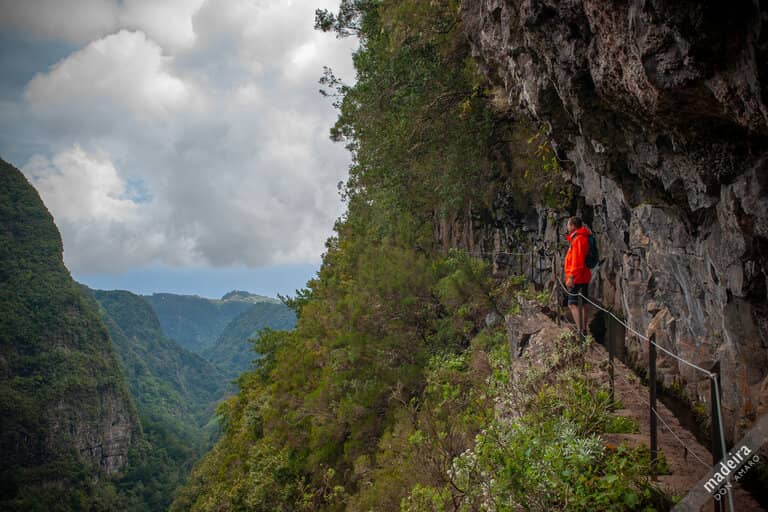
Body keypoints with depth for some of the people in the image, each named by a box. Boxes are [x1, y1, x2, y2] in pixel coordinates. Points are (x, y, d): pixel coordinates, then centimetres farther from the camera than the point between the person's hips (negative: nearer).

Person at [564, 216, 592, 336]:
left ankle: (580, 330, -19)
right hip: (585, 276, 11)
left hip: (577, 277, -11)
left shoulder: (578, 239, -18)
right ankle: (584, 329, 26)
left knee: (572, 304, -12)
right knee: (583, 302, 16)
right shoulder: (583, 237, 14)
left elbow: (577, 260, -24)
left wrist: (571, 277, -26)